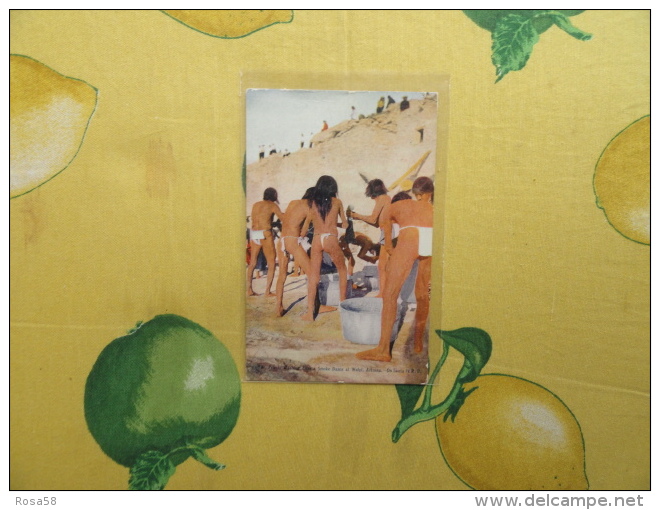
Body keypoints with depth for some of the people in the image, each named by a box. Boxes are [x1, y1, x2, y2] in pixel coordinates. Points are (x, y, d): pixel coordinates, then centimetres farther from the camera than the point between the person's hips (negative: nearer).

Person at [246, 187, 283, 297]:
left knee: (252, 263, 13)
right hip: (265, 234, -5)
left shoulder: (255, 205, 15)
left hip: (254, 234, 5)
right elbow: (283, 218, -5)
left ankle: (249, 289, 12)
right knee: (271, 264, 3)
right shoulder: (272, 205, 0)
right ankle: (267, 291, -3)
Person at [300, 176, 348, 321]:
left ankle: (310, 312, -1)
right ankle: (343, 303, 25)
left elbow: (306, 225, 8)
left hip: (316, 240, 2)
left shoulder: (313, 203, 9)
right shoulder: (337, 202, 6)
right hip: (331, 239, -2)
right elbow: (345, 224, 13)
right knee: (342, 269, 20)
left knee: (313, 275, 4)